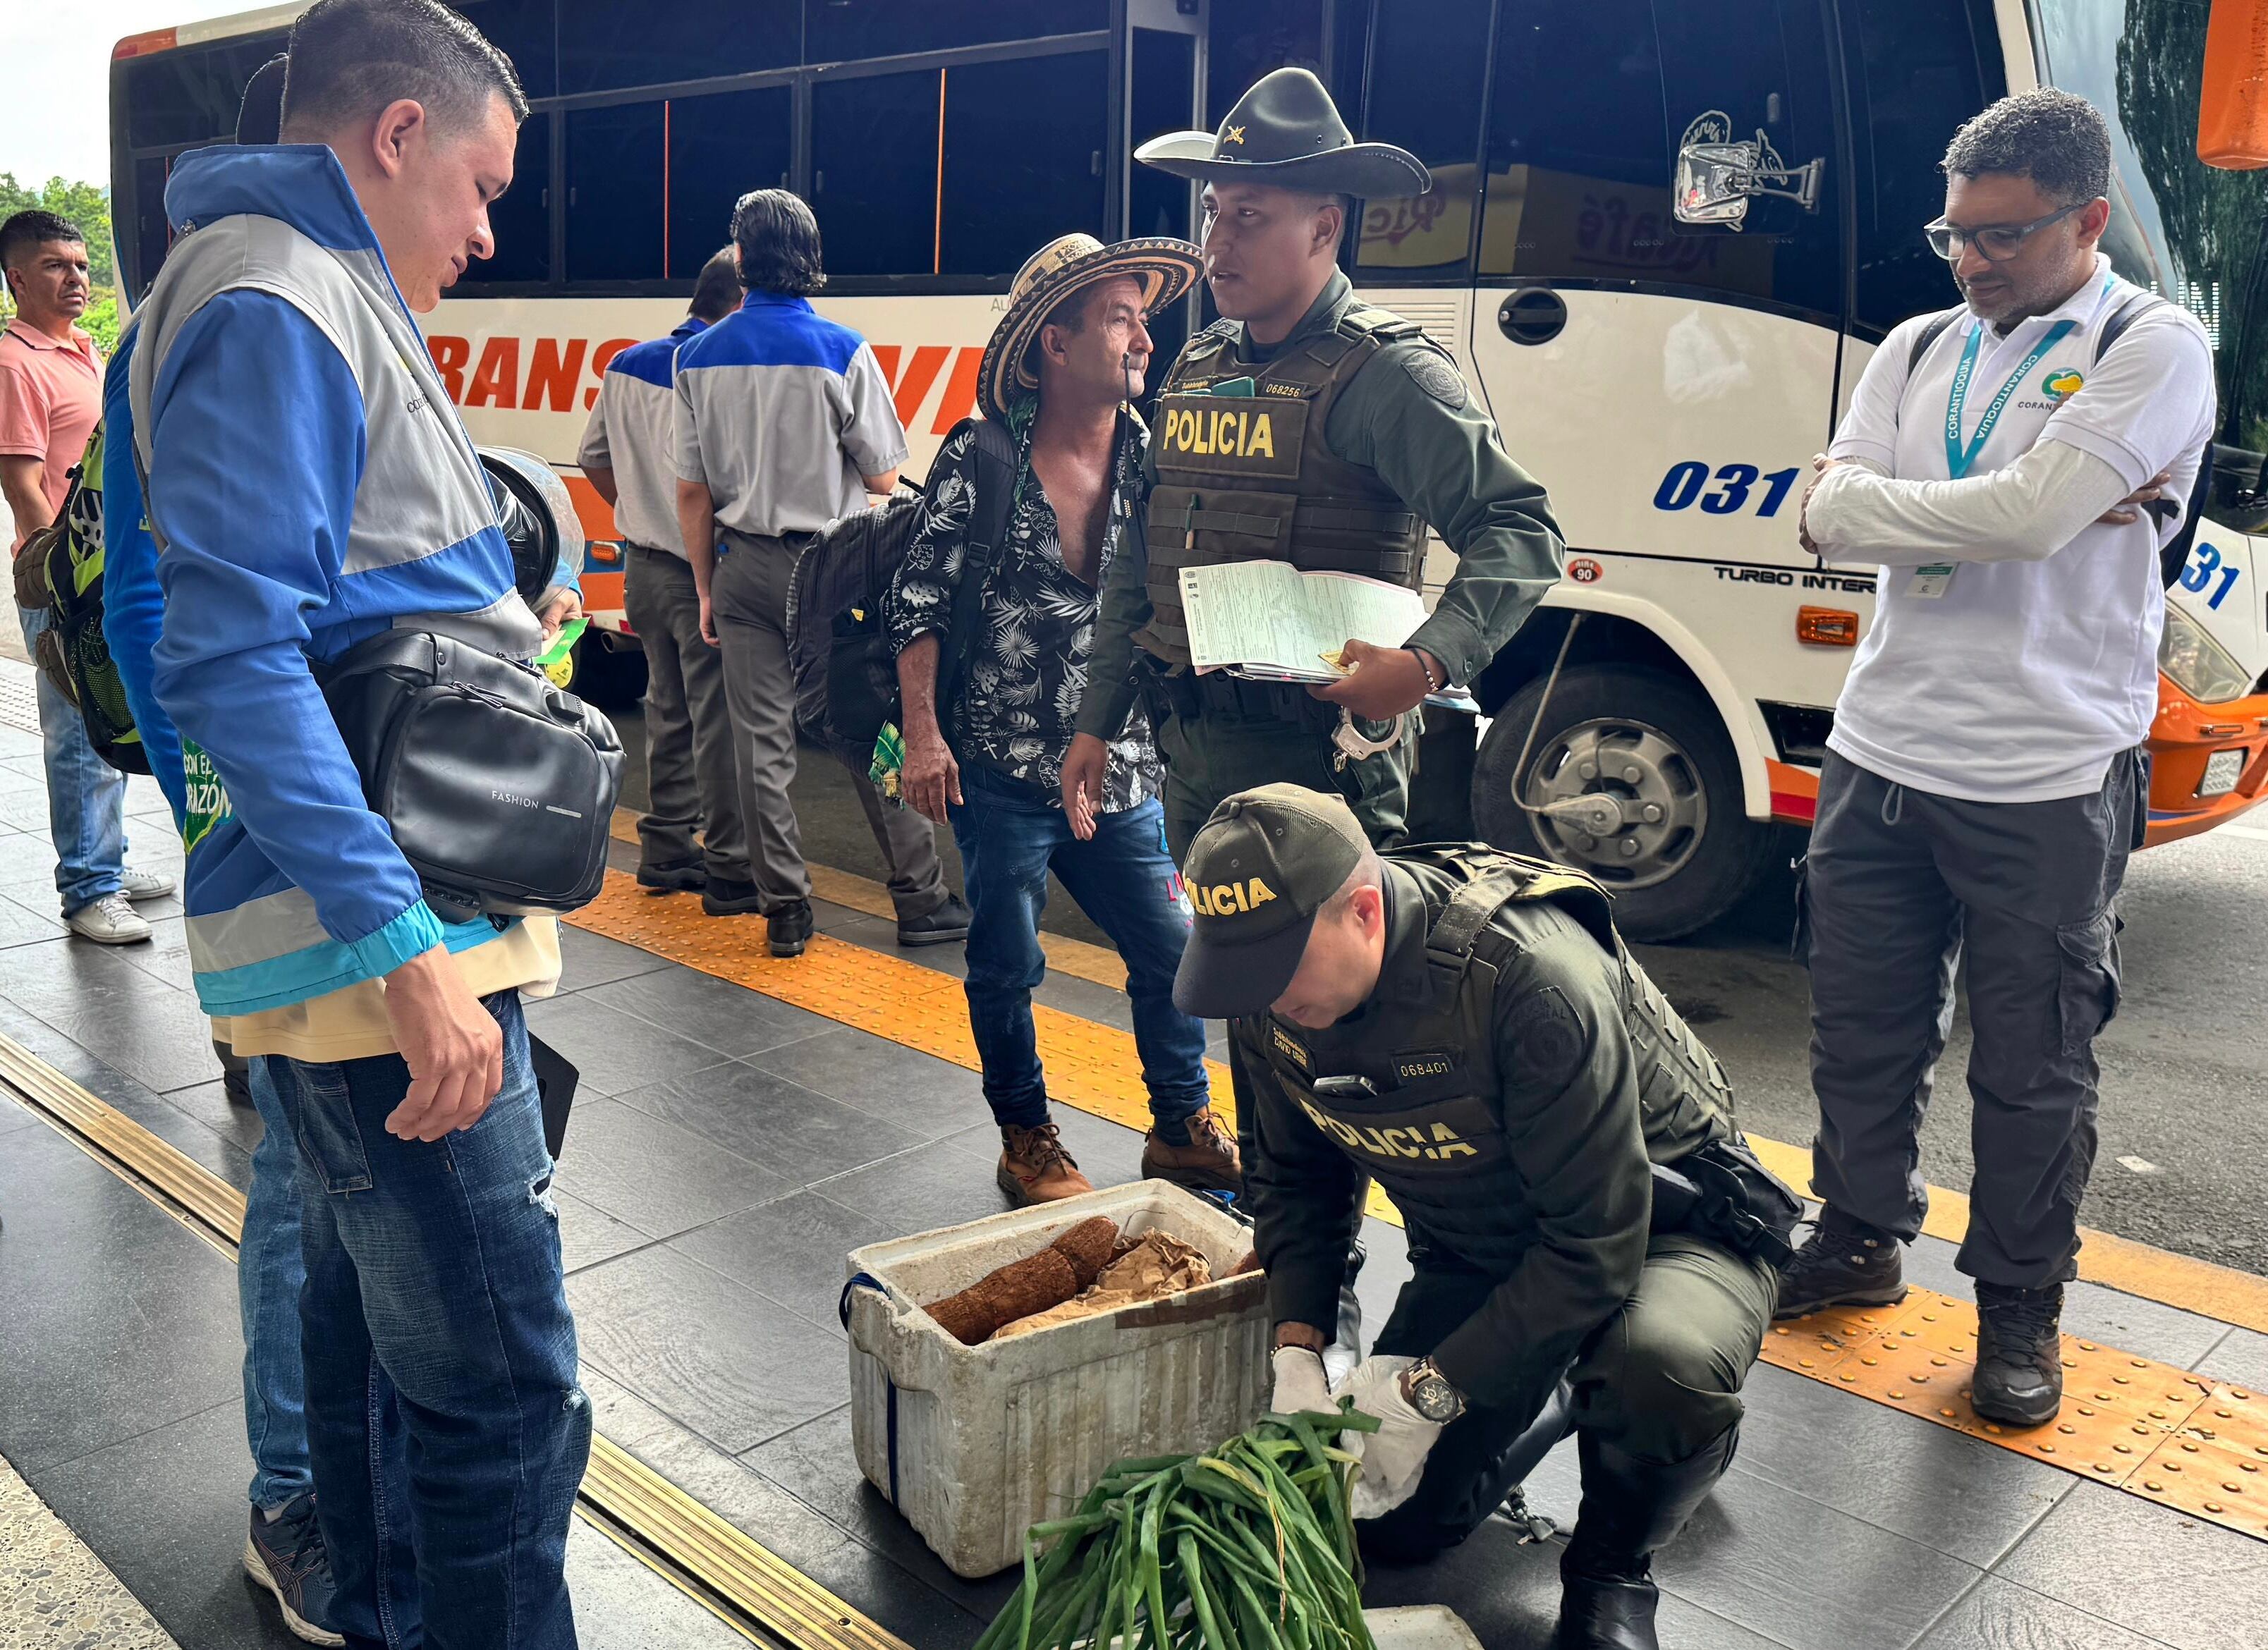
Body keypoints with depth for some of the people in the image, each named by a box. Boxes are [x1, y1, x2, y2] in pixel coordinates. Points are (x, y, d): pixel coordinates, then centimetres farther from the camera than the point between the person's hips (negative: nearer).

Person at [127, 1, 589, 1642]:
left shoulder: (317, 293, 19)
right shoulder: (272, 305, -13)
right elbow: (236, 650, -23)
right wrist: (409, 948, -26)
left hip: (369, 929, 11)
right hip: (371, 932, -11)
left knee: (371, 1319, 22)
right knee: (504, 1394, -7)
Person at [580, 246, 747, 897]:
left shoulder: (626, 365, 7)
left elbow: (593, 457, 15)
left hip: (644, 566, 8)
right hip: (704, 573, -7)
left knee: (667, 709, 16)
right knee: (717, 717, -1)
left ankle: (666, 849, 23)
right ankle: (730, 864, 5)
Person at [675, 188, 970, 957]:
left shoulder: (699, 357, 2)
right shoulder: (842, 351, -9)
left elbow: (692, 491, 4)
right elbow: (883, 476, -4)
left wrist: (707, 589, 12)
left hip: (743, 566, 3)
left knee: (761, 743, 7)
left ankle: (784, 907, 13)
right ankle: (920, 898, 8)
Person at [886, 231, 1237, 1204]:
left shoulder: (1153, 461, 2)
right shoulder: (980, 463, -8)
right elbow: (918, 604, -5)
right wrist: (922, 734, -11)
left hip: (1121, 774, 3)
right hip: (1002, 771, -3)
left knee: (1172, 954, 8)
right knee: (1005, 969, 8)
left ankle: (1182, 1131, 28)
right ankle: (1026, 1141, 28)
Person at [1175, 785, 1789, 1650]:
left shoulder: (1533, 979, -37)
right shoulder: (1272, 995, -15)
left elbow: (1598, 1245, -32)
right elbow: (1298, 1178, 3)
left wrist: (1426, 1391, -29)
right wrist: (1297, 1354, -11)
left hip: (1660, 1224, -5)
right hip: (1478, 1249, 6)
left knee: (1661, 1366, -39)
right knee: (1389, 1523, 1)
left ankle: (1610, 1571, -5)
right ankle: (1556, 1397, 29)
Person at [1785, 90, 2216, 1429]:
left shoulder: (2153, 351, -5)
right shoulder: (1919, 350, 11)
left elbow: (2031, 517, -21)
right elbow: (1832, 514, -2)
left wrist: (1892, 512, -8)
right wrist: (1996, 511, -12)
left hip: (2048, 783, -5)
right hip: (1881, 753, 5)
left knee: (2034, 1068, 7)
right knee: (1865, 1031, 16)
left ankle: (2023, 1305, 24)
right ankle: (1862, 1239, 36)